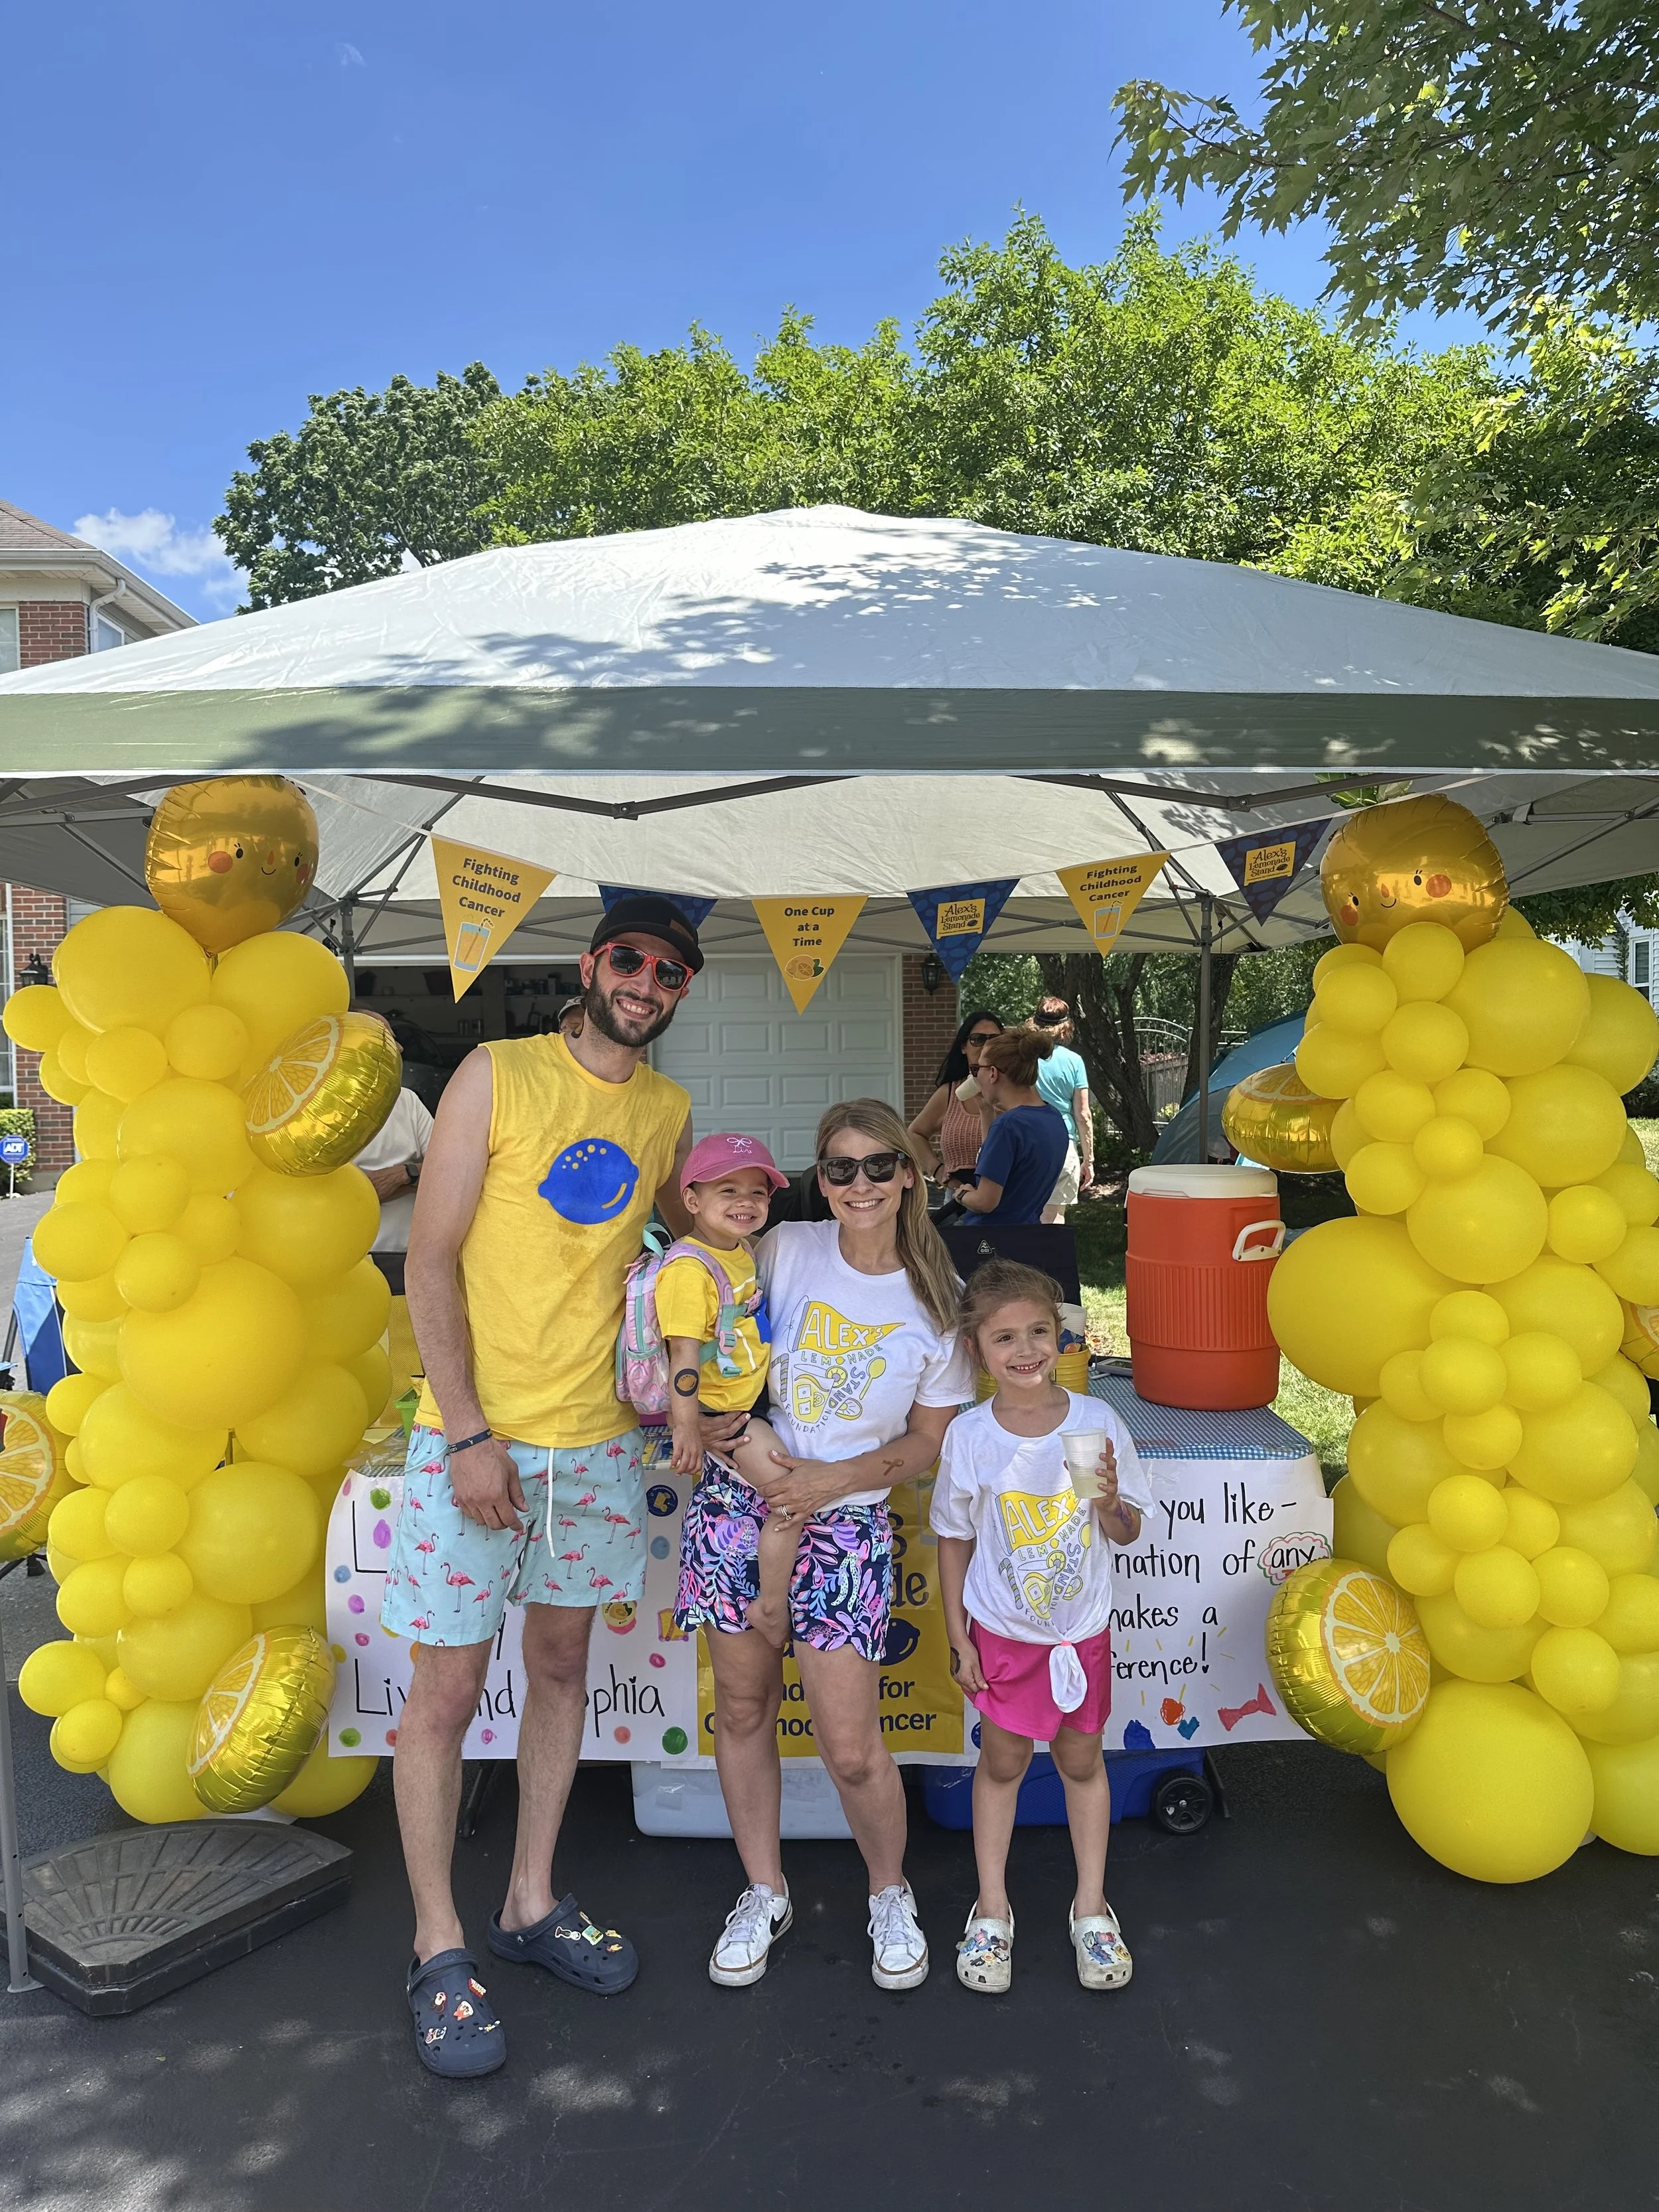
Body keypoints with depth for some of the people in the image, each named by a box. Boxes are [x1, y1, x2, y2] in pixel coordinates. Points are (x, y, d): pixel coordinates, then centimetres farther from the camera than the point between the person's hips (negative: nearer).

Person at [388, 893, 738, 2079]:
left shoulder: (668, 1109, 5)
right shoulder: (498, 1075, -9)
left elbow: (700, 1234, 20)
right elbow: (432, 1261, -11)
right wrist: (468, 1435, -16)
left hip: (599, 1441, 5)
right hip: (475, 1436, -4)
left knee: (562, 1665, 17)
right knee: (449, 1687, 4)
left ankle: (531, 1903, 35)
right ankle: (439, 1947, 24)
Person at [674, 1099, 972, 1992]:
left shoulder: (936, 1301, -4)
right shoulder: (785, 1249, -4)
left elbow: (929, 1441, 2)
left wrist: (835, 1478, -11)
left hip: (846, 1521, -1)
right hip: (738, 1498, 2)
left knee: (850, 1746, -1)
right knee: (743, 1708, 13)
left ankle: (890, 1894, 29)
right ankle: (763, 1892, 37)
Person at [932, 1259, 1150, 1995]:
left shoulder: (1096, 1423, -15)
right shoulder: (969, 1436, -16)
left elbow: (1127, 1533, -4)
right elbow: (954, 1537, -3)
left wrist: (1108, 1503, -27)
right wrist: (958, 1635, -2)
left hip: (1081, 1627, 1)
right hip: (1002, 1629, 0)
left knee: (1081, 1759, 16)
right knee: (1003, 1761, 13)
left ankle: (1091, 1906, 36)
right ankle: (992, 1910, 33)